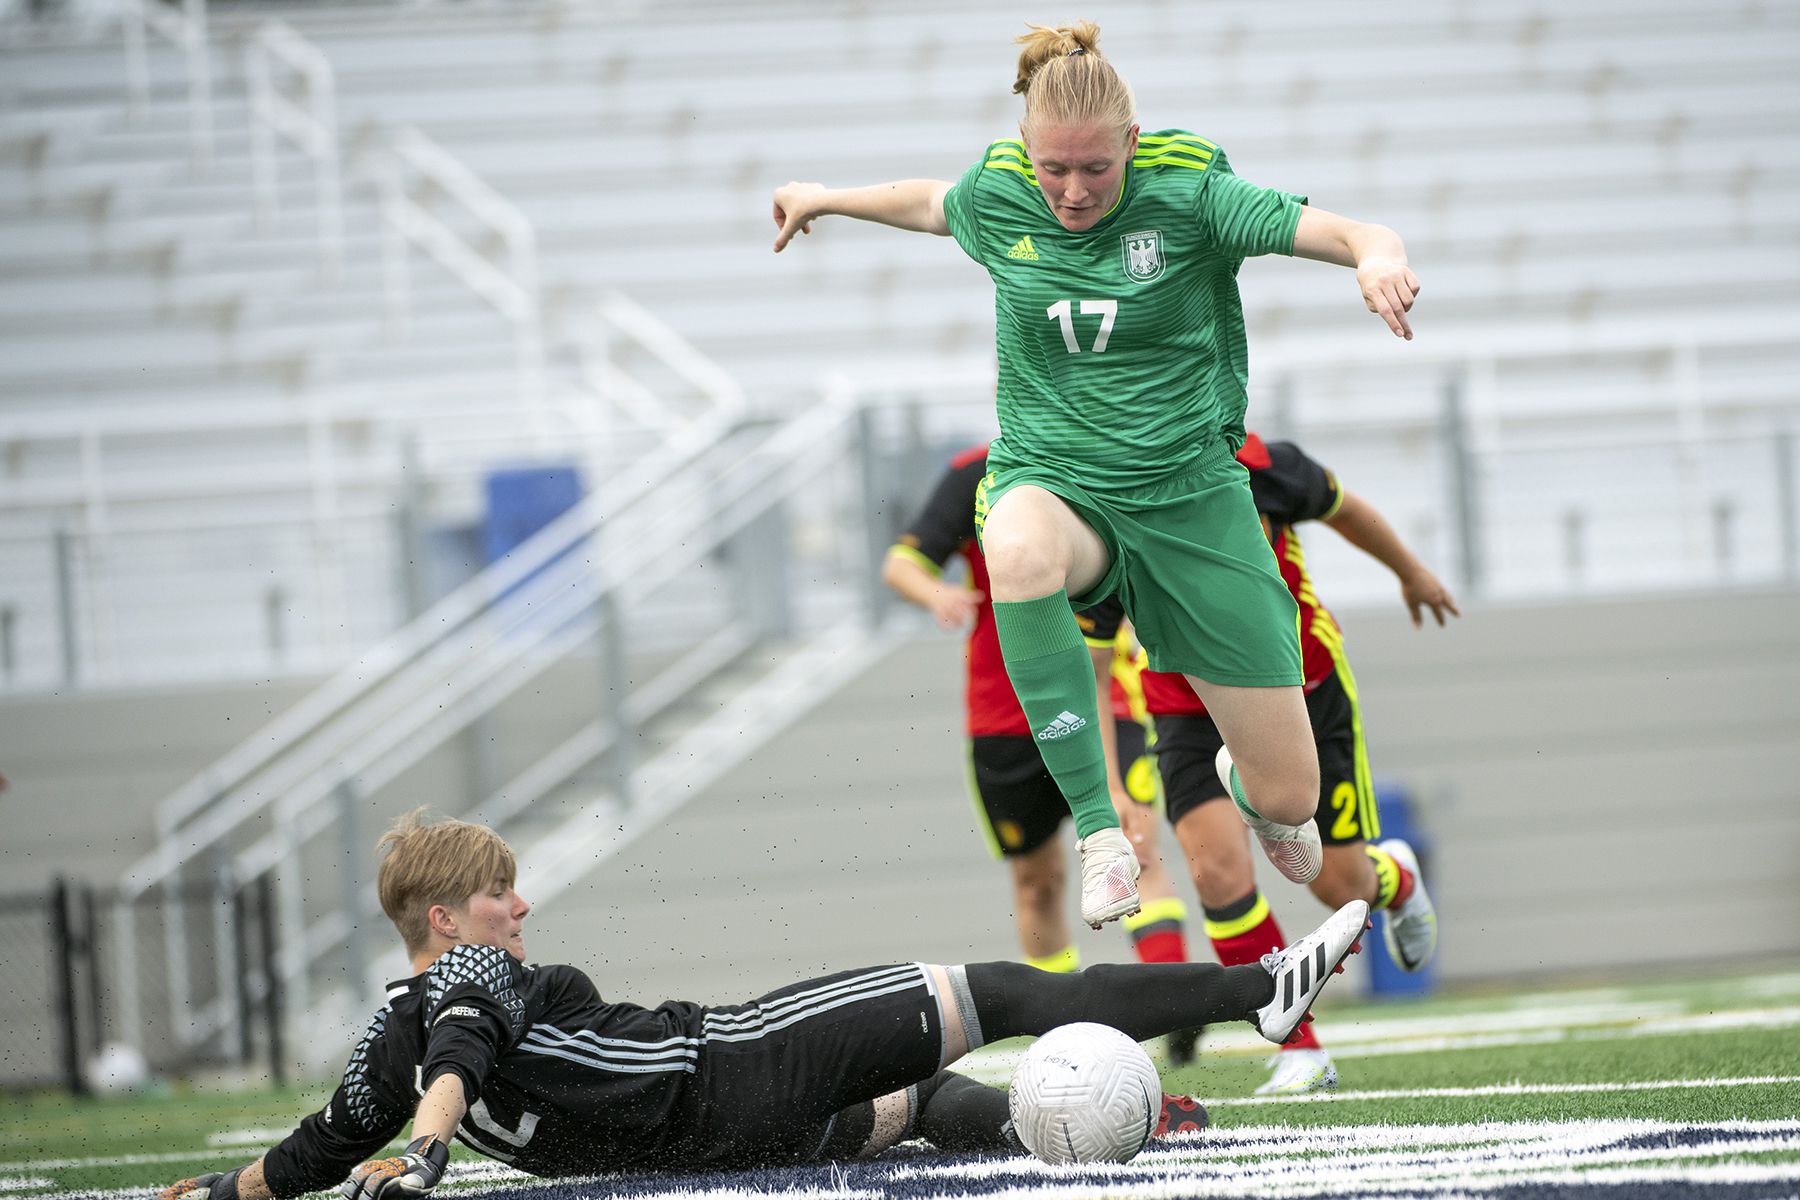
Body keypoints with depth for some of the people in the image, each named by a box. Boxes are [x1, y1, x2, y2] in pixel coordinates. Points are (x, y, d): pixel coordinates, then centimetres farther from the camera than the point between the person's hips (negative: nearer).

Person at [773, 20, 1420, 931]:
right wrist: (828, 198, 29)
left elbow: (1355, 235, -20)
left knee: (1290, 794, 0)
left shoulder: (1188, 193, -14)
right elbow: (931, 203, 20)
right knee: (1017, 548, -43)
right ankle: (1098, 823, -34)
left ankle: (1254, 798, 44)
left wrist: (1380, 258, -41)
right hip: (1051, 479, 1)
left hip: (1189, 490, -1)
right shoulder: (996, 194, -5)